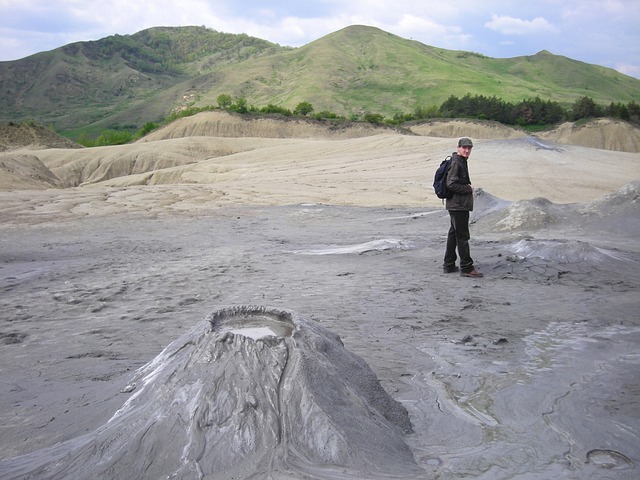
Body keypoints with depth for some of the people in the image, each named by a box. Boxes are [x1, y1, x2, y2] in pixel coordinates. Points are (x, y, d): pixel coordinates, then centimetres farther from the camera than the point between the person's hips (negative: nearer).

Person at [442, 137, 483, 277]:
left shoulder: (462, 162, 16)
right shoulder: (456, 163, -16)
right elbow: (451, 184, -23)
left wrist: (468, 188, 8)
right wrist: (469, 189, -12)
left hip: (457, 205, 11)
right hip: (458, 205, -11)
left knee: (454, 234, 15)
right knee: (462, 236, -7)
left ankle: (449, 265, 23)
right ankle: (466, 267, -2)